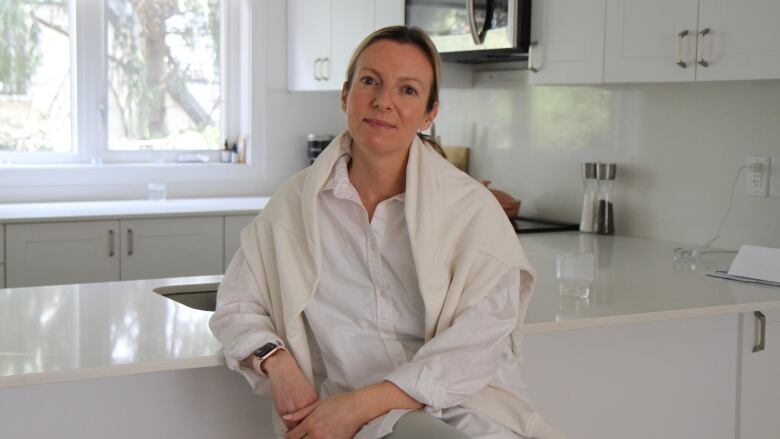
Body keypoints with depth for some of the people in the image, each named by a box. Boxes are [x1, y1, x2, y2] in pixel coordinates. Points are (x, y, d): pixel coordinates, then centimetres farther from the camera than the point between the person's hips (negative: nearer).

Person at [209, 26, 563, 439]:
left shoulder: (472, 208, -1)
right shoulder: (296, 201, 7)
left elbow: (474, 349, -9)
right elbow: (237, 307, 16)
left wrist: (361, 403, -19)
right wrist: (277, 364, -5)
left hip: (469, 405, 1)